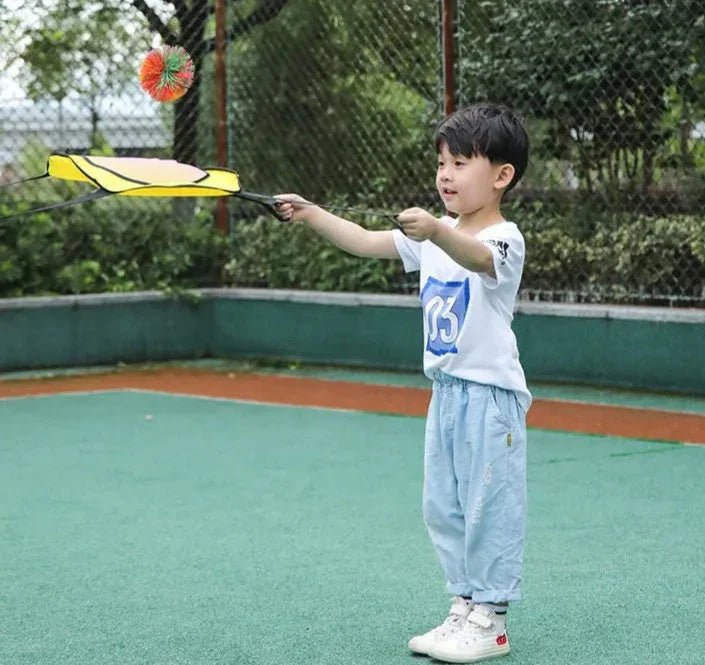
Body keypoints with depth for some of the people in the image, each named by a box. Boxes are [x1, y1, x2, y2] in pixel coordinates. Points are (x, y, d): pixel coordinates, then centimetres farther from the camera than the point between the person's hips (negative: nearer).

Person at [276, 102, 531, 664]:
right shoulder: (434, 235, 10)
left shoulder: (504, 238, -14)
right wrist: (313, 214, -3)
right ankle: (465, 608, 22)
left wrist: (436, 232, -56)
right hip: (446, 389, 8)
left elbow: (477, 257, -37)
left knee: (489, 506, -3)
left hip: (491, 392, -8)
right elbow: (368, 242, 9)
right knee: (443, 507, 12)